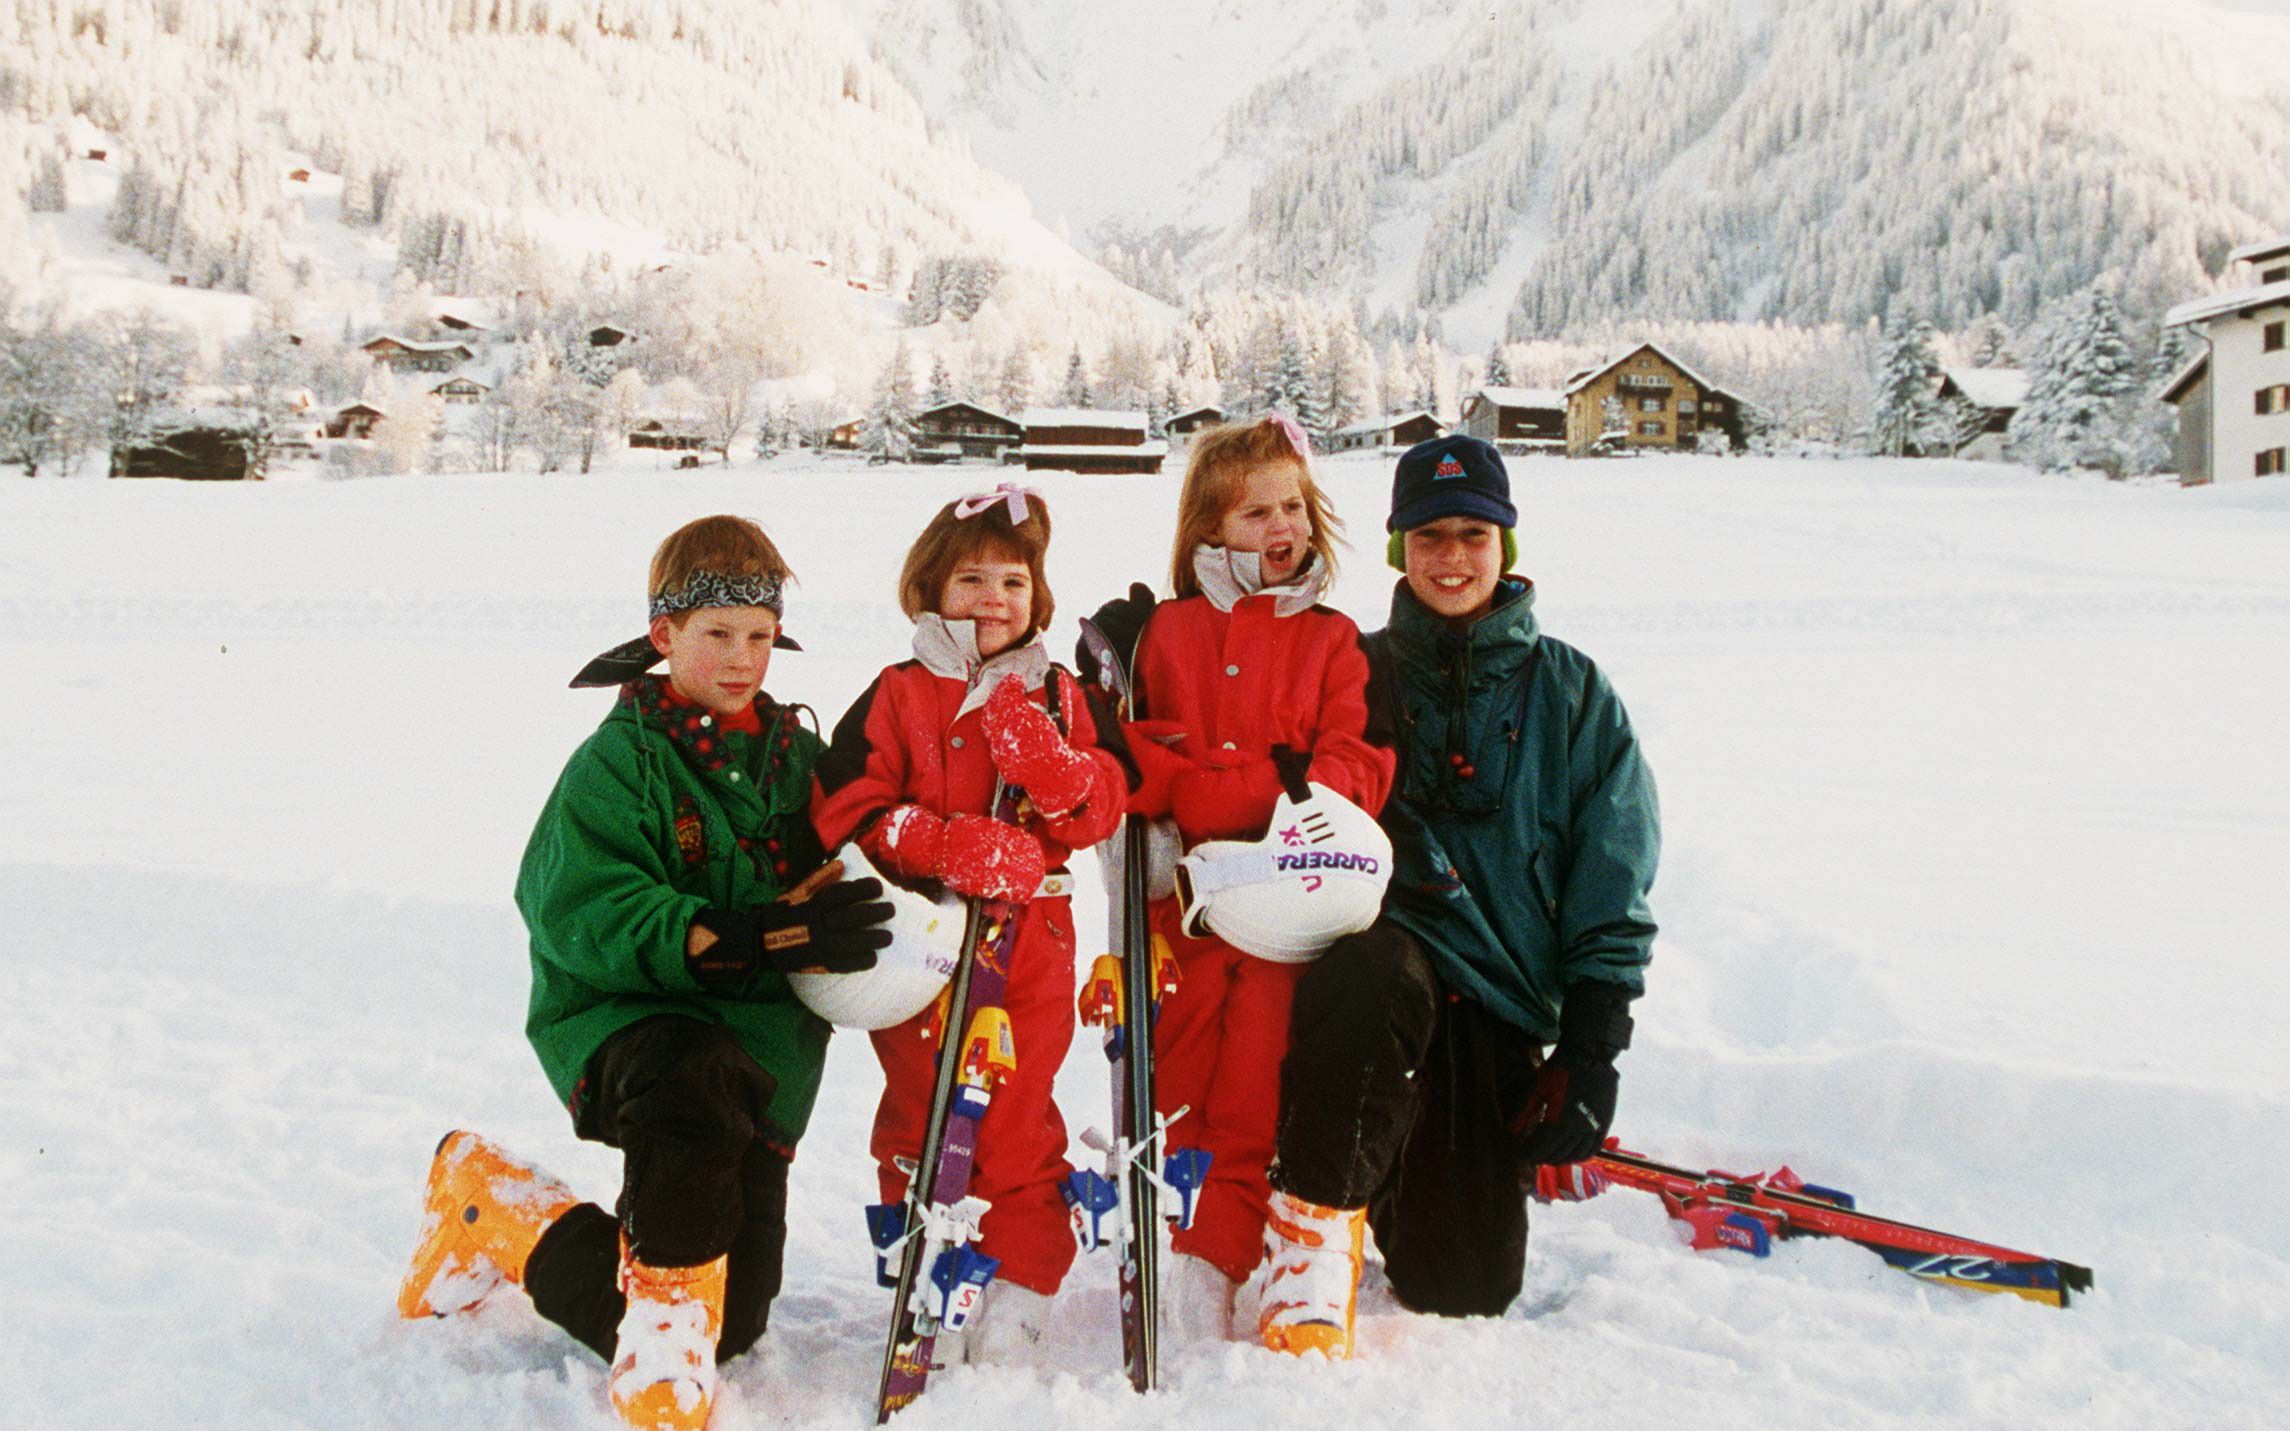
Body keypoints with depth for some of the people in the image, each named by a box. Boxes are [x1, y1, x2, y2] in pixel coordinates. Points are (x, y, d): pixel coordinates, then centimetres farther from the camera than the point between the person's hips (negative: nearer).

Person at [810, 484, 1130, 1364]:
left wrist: (1052, 764, -17)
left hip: (1031, 940, 1)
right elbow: (847, 811, -7)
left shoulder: (1057, 697, 9)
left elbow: (1102, 810, 4)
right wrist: (952, 846, -19)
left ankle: (1019, 1295, 16)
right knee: (920, 1117, 6)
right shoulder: (898, 697, 1)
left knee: (1017, 1123, 3)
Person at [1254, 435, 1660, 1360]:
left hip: (1499, 1004, 2)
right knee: (1368, 973, -40)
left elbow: (1614, 891, 9)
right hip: (1378, 951, -1)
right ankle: (1316, 1221, -22)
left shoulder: (1572, 693, 10)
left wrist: (1589, 1055, 0)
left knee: (1464, 1287, -3)